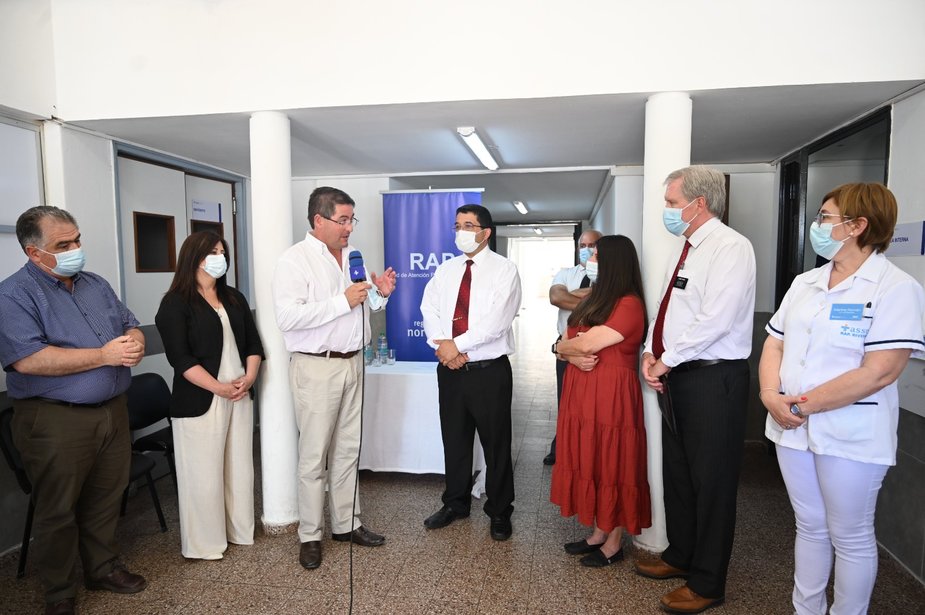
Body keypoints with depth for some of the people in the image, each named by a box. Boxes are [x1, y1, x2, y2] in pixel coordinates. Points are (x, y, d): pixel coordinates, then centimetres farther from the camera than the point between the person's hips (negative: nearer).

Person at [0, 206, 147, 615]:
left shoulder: (96, 285, 11)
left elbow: (130, 325, 14)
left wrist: (135, 343, -11)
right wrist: (104, 355, -21)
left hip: (112, 412, 6)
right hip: (55, 422, -6)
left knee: (105, 500, 17)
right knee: (58, 512, 9)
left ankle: (103, 569, 36)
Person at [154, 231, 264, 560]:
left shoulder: (235, 299, 13)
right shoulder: (175, 304, -5)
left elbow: (252, 342, 11)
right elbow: (180, 358, -14)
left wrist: (250, 377, -6)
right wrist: (219, 387, -18)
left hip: (240, 397, 6)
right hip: (199, 402, -6)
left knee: (239, 467, 12)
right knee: (204, 472, 2)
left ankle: (239, 530, 27)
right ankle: (204, 543, 18)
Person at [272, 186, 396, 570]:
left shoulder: (353, 255, 12)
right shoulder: (295, 260, -10)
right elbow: (287, 317, -23)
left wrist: (379, 293, 0)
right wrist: (343, 301, -24)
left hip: (352, 363, 7)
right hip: (316, 367, -7)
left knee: (348, 449, 14)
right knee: (314, 455, 3)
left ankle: (347, 524, 28)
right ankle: (310, 536, 18)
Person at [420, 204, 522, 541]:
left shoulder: (504, 269, -7)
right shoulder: (445, 270, 11)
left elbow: (497, 320, -17)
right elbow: (429, 309, 4)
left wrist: (457, 344, -17)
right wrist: (441, 345, -12)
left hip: (490, 371, -5)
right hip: (450, 368, 5)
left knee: (496, 444, 7)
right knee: (454, 440, 16)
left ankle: (499, 512, 26)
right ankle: (455, 503, 35)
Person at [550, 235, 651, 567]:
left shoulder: (629, 304, -14)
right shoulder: (594, 300, 15)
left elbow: (587, 344, -21)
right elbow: (568, 342, 12)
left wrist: (562, 346, -1)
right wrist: (573, 356, -11)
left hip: (612, 396, -8)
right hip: (583, 393, 8)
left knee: (613, 465, 4)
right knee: (591, 463, 14)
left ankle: (614, 543, 19)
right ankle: (598, 533, 28)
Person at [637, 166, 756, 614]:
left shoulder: (730, 247, -14)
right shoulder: (688, 249, 14)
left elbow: (715, 320, -23)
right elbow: (666, 308, 17)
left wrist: (667, 360, -15)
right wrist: (651, 353, 1)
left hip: (713, 380, -9)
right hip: (678, 376, 9)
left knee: (711, 482, 4)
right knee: (677, 473, 18)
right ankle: (680, 556, 37)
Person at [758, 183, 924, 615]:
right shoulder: (805, 283, 9)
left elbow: (879, 372, -20)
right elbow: (774, 343, 8)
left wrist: (802, 405, -18)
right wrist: (771, 396, -10)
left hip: (850, 435, -6)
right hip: (792, 428, 6)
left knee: (850, 538, 10)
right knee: (809, 527, 18)